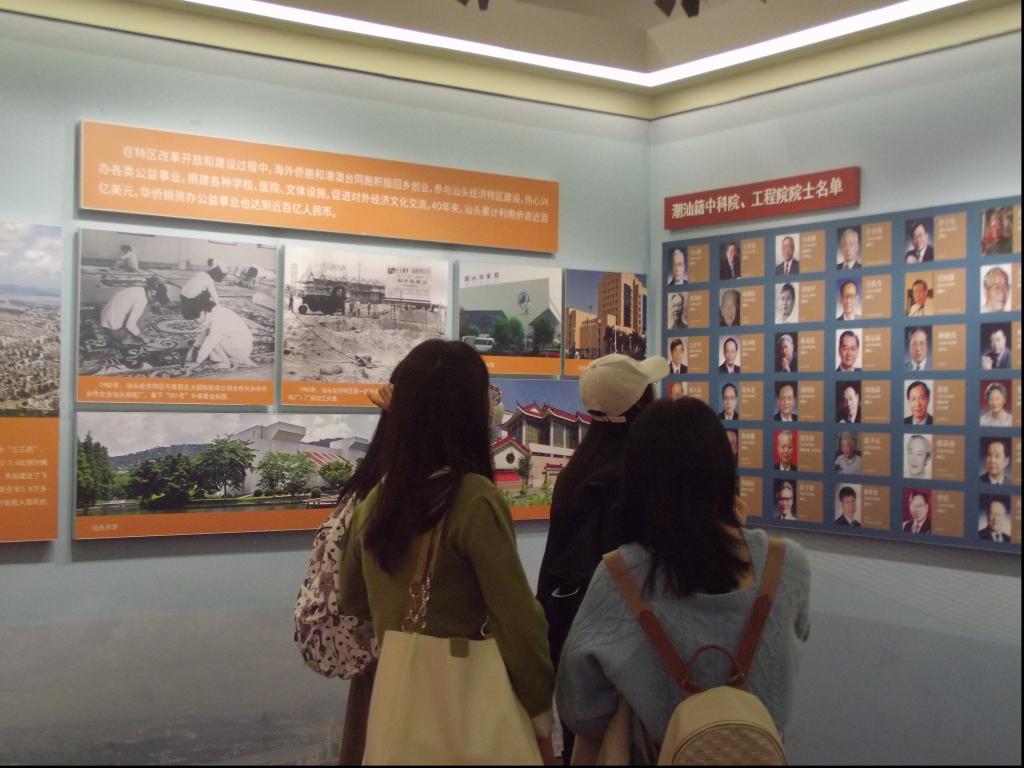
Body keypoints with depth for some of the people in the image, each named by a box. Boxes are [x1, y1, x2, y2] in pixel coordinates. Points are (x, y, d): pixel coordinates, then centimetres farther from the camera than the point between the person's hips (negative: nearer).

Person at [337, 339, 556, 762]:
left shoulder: (375, 499, -1)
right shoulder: (474, 498, -20)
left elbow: (351, 598, 14)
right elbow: (517, 620, -19)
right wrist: (540, 711, -7)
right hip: (467, 699, -6)